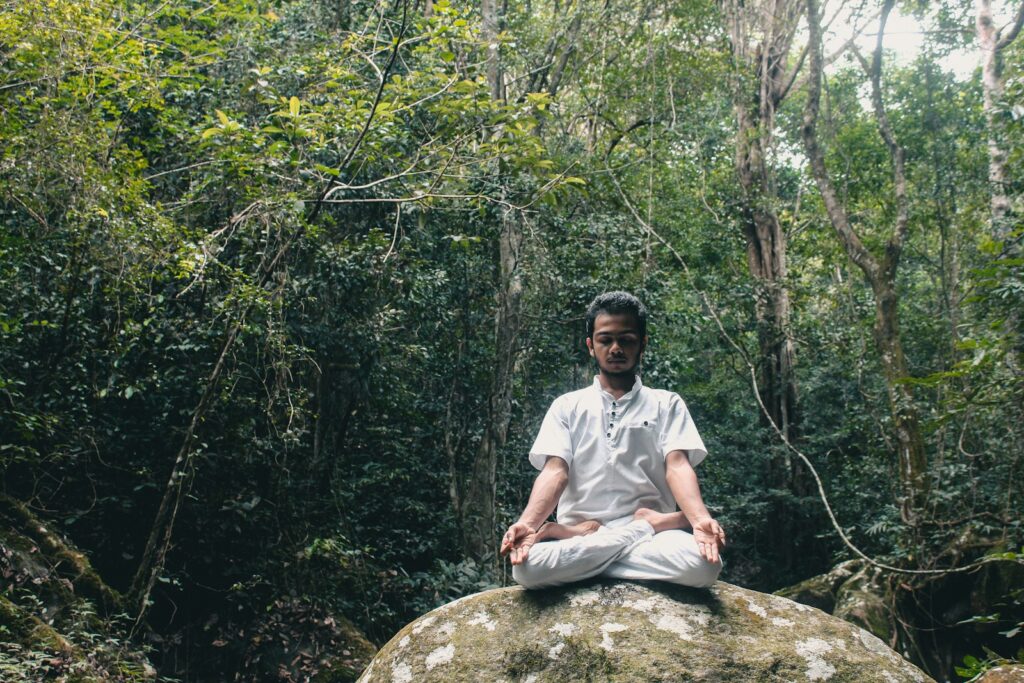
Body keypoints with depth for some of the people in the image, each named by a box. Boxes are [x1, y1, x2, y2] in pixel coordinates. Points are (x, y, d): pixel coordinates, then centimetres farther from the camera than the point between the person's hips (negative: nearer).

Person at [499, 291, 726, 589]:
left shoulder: (666, 404, 12)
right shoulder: (567, 406, 13)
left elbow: (678, 466, -3)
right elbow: (555, 471, 0)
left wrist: (701, 520, -25)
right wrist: (527, 523, -22)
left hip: (650, 536, -1)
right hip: (577, 538, 1)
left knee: (703, 565, -34)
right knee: (527, 567, -33)